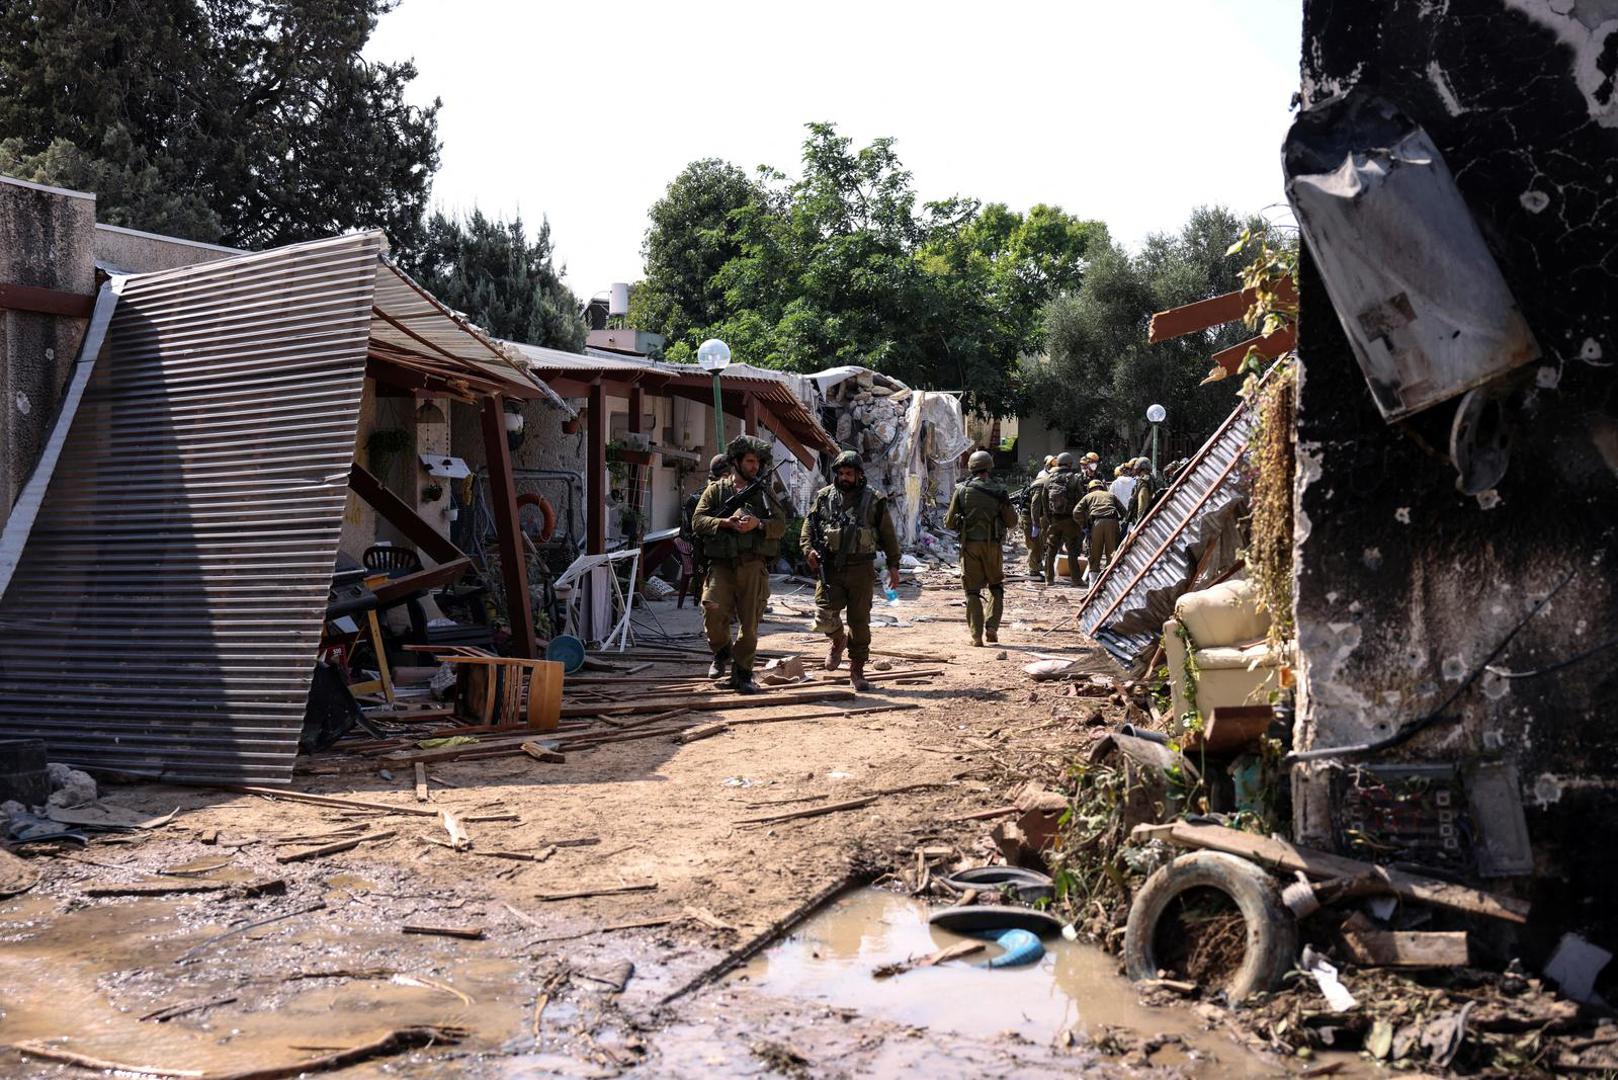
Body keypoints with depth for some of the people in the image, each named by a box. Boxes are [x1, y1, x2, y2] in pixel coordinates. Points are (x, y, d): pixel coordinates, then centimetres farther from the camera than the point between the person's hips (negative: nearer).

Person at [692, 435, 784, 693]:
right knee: (713, 610, -20)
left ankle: (742, 673, 15)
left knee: (750, 622, 1)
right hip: (722, 563, -2)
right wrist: (725, 522, -13)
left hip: (754, 566, 2)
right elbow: (697, 521, 2)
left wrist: (758, 524, -10)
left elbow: (781, 525, 8)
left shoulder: (763, 491, 15)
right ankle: (722, 651, 9)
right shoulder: (716, 489, 10)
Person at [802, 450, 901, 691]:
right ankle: (838, 640, 26)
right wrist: (809, 549, -6)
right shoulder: (824, 497, 5)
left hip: (861, 570, -1)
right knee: (824, 617, -9)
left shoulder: (874, 500, 1)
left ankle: (857, 672, 14)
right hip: (830, 569, 1)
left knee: (860, 623, 2)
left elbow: (888, 535, 7)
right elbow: (808, 524, 12)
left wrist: (893, 565, 4)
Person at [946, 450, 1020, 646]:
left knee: (973, 590, 6)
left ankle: (976, 635, 2)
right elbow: (1012, 521, 4)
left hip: (970, 545, 0)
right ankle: (991, 627, 5)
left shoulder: (962, 490, -3)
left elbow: (949, 522, 0)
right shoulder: (998, 492, -3)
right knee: (996, 587, 17)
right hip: (992, 545, 0)